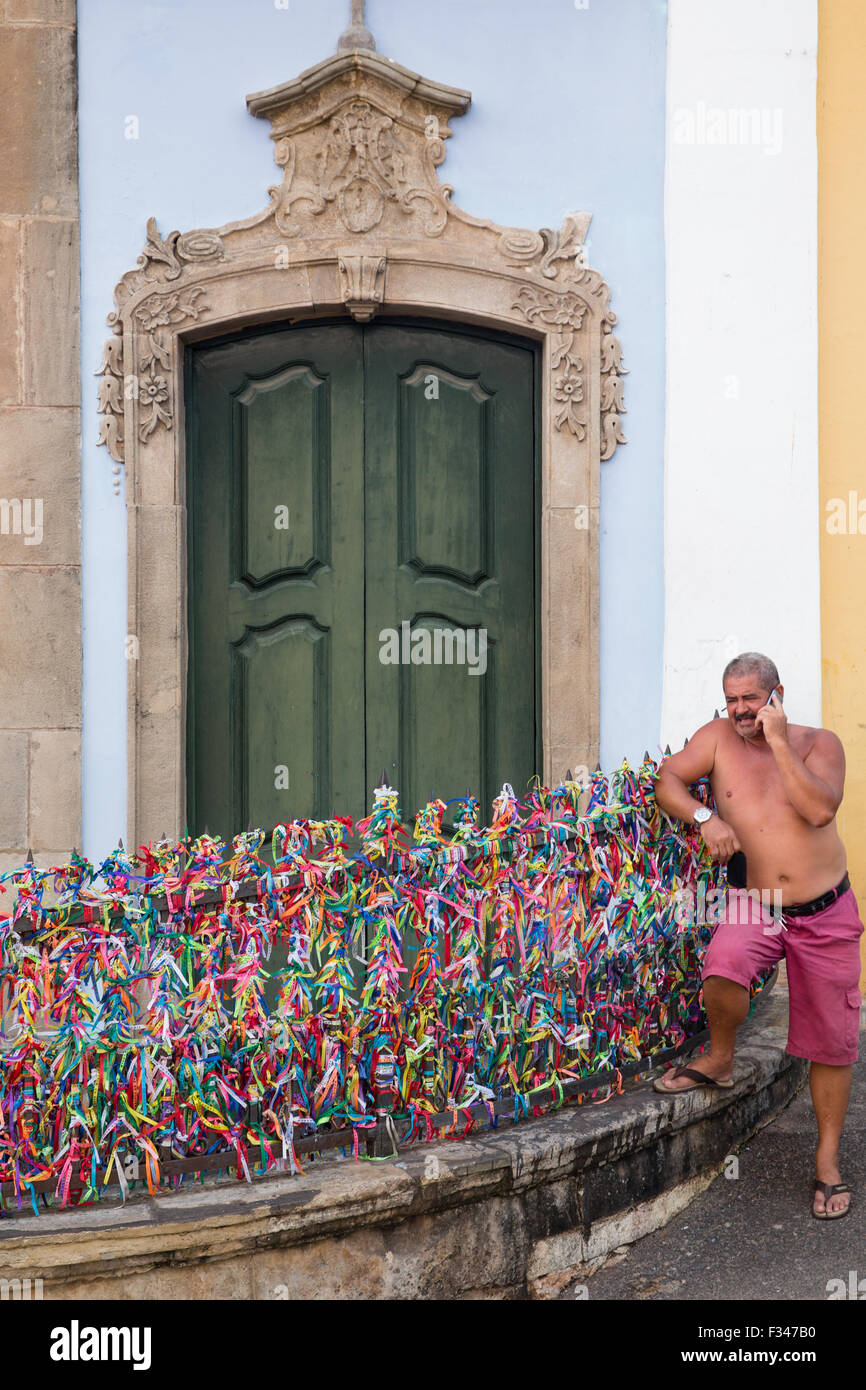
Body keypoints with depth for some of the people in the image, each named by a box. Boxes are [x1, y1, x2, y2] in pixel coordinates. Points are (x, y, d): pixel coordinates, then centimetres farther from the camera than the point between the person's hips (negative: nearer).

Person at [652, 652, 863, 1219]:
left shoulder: (819, 743, -4)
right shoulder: (719, 737, 1)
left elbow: (820, 809, -20)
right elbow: (668, 780, -2)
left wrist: (779, 743, -20)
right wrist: (706, 817, -19)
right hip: (755, 907, 0)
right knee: (721, 971, -32)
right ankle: (719, 1059, 0)